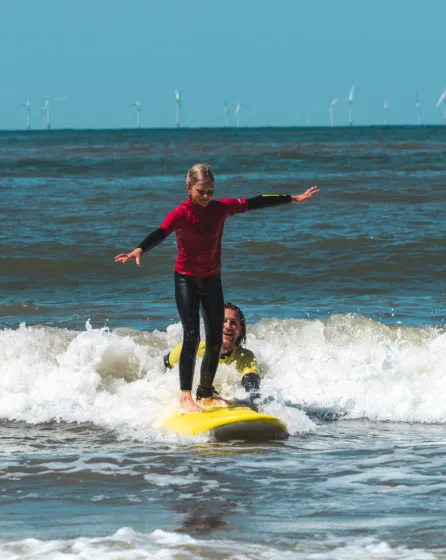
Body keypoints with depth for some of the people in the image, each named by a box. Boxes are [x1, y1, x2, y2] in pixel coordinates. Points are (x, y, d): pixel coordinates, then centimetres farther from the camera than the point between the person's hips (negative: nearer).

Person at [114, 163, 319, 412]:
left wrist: (294, 198, 9)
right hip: (187, 279, -5)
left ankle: (206, 395, 20)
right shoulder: (180, 215, -17)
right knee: (192, 336, -16)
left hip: (212, 279, 5)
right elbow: (160, 234, -34)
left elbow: (255, 203, 3)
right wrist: (139, 250, -54)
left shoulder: (221, 208, -4)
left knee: (215, 341, 5)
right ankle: (185, 396, -15)